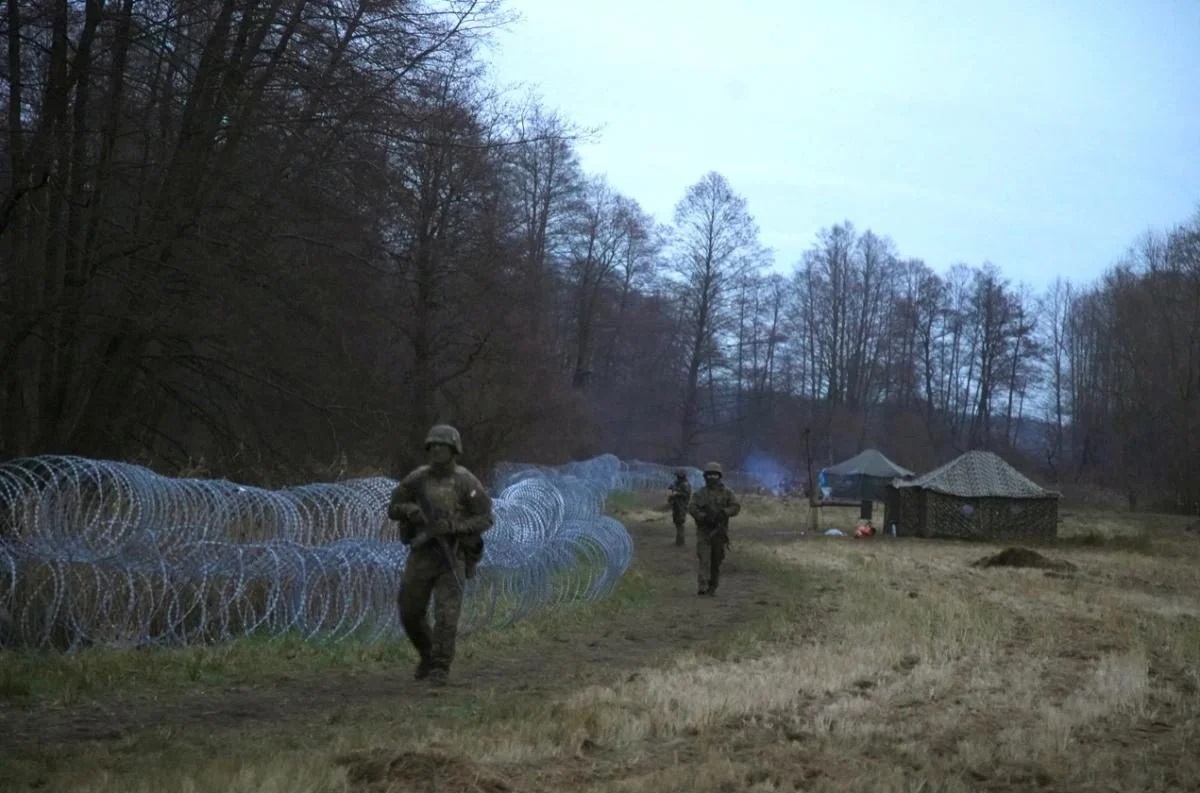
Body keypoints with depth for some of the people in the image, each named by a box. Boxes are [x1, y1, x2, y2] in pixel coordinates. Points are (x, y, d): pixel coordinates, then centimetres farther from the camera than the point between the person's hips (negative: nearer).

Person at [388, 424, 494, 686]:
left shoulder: (467, 482, -8)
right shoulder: (417, 478, 1)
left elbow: (485, 519, -9)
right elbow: (392, 509, 6)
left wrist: (452, 527, -24)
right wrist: (409, 509, -19)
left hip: (452, 556, -3)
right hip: (422, 554, 4)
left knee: (446, 614, -14)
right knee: (410, 613, 5)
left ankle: (439, 669, -2)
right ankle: (428, 654, 32)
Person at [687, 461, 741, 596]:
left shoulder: (727, 493, 4)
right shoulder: (699, 493, 4)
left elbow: (736, 507, -6)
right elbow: (691, 508, -7)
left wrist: (723, 513, -22)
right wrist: (704, 516, -22)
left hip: (720, 531, 1)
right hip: (704, 531, -1)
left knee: (716, 561, 6)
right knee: (704, 559, -12)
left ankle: (712, 587, 18)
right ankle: (702, 587, -18)